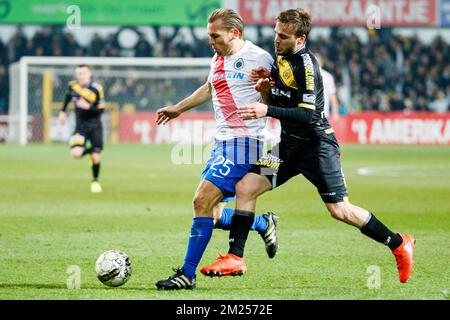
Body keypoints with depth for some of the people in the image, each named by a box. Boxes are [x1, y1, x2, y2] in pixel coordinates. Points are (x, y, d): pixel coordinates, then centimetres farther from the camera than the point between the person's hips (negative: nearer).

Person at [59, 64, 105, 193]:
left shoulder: (96, 89, -16)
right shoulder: (73, 86, -4)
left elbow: (100, 110, -13)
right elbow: (68, 96, 19)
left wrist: (88, 107, -29)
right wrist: (63, 111, 20)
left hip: (94, 126, -2)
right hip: (80, 126, 2)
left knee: (95, 157, -4)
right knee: (76, 153, -18)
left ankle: (95, 181, 23)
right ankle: (88, 150, 19)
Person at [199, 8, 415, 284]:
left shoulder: (306, 64, -18)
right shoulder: (281, 59, 8)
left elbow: (307, 114, -25)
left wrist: (267, 111, -30)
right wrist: (265, 89, -4)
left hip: (317, 145, -8)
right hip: (290, 144, 8)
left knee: (340, 210, -6)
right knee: (245, 187, -4)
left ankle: (399, 244, 12)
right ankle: (235, 259, 1)